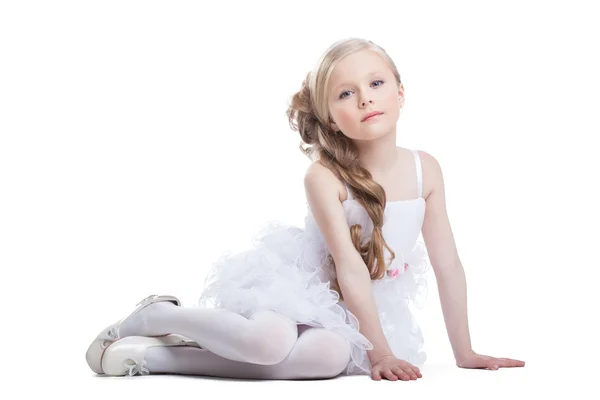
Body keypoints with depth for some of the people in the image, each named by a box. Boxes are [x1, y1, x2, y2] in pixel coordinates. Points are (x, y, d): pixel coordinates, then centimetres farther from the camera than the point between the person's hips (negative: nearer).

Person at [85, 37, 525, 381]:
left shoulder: (425, 168, -7)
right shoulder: (324, 176, -19)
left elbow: (448, 264, -3)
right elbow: (350, 266, -21)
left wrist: (465, 352, 0)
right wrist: (381, 351, -22)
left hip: (360, 310, 4)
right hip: (299, 283, -4)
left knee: (332, 356, -31)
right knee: (269, 339, -37)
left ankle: (157, 355, -19)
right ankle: (155, 315, -5)